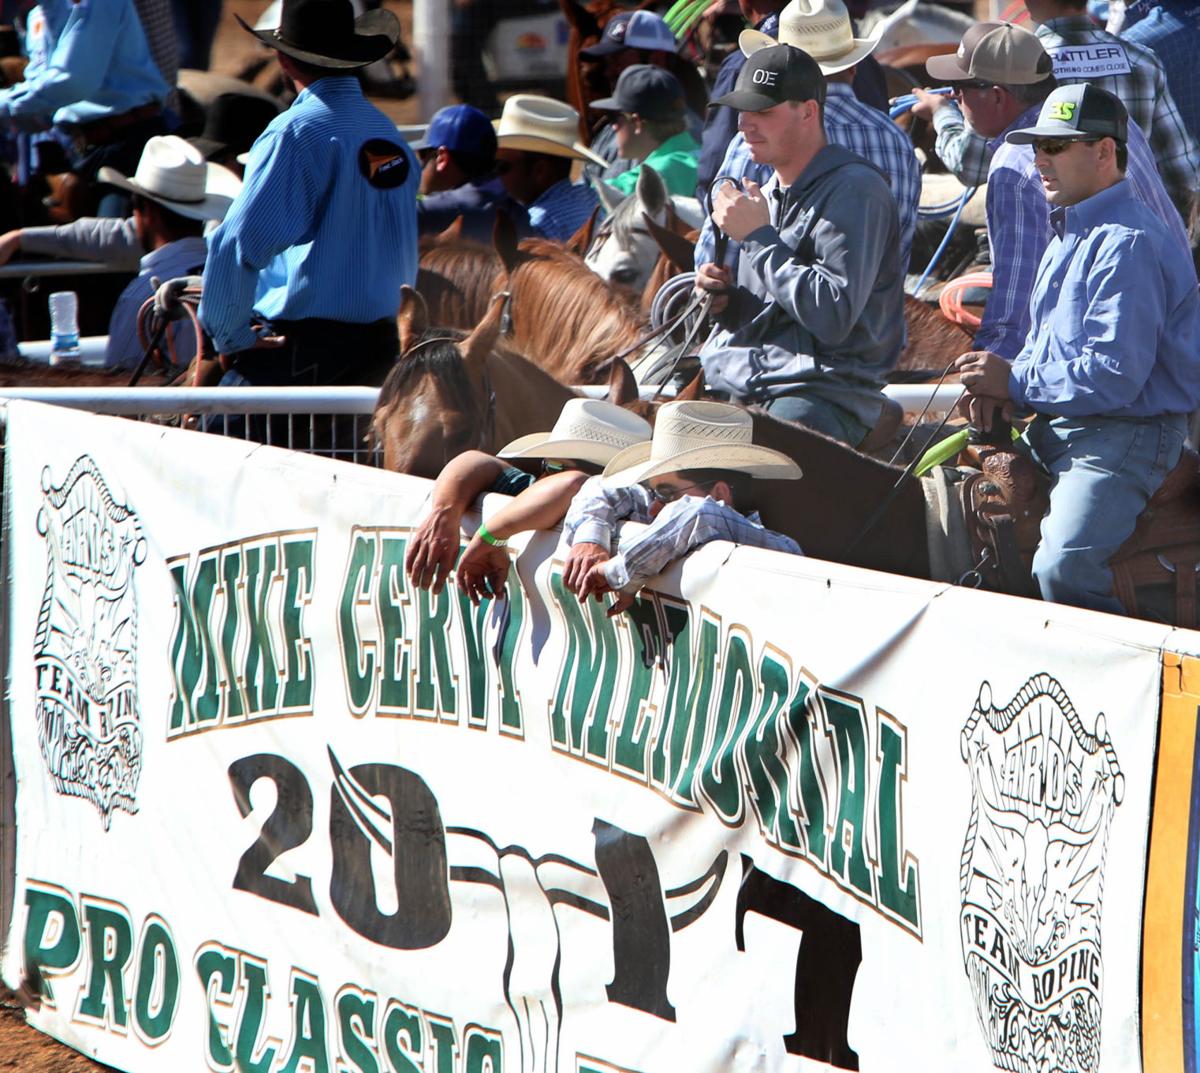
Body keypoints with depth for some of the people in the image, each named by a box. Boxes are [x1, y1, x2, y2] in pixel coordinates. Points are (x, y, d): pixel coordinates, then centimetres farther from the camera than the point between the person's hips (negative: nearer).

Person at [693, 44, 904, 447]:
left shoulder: (854, 191, -8)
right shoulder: (768, 194, 20)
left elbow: (833, 317, -18)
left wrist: (759, 237, -12)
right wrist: (724, 299, 7)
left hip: (820, 395, -8)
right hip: (743, 393, 8)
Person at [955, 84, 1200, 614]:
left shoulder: (1129, 245, -17)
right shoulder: (1070, 230, 17)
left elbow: (1116, 376, -23)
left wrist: (1015, 383, -13)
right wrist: (1001, 387, 4)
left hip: (1125, 435, -10)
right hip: (1056, 429, 11)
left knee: (1062, 567, -32)